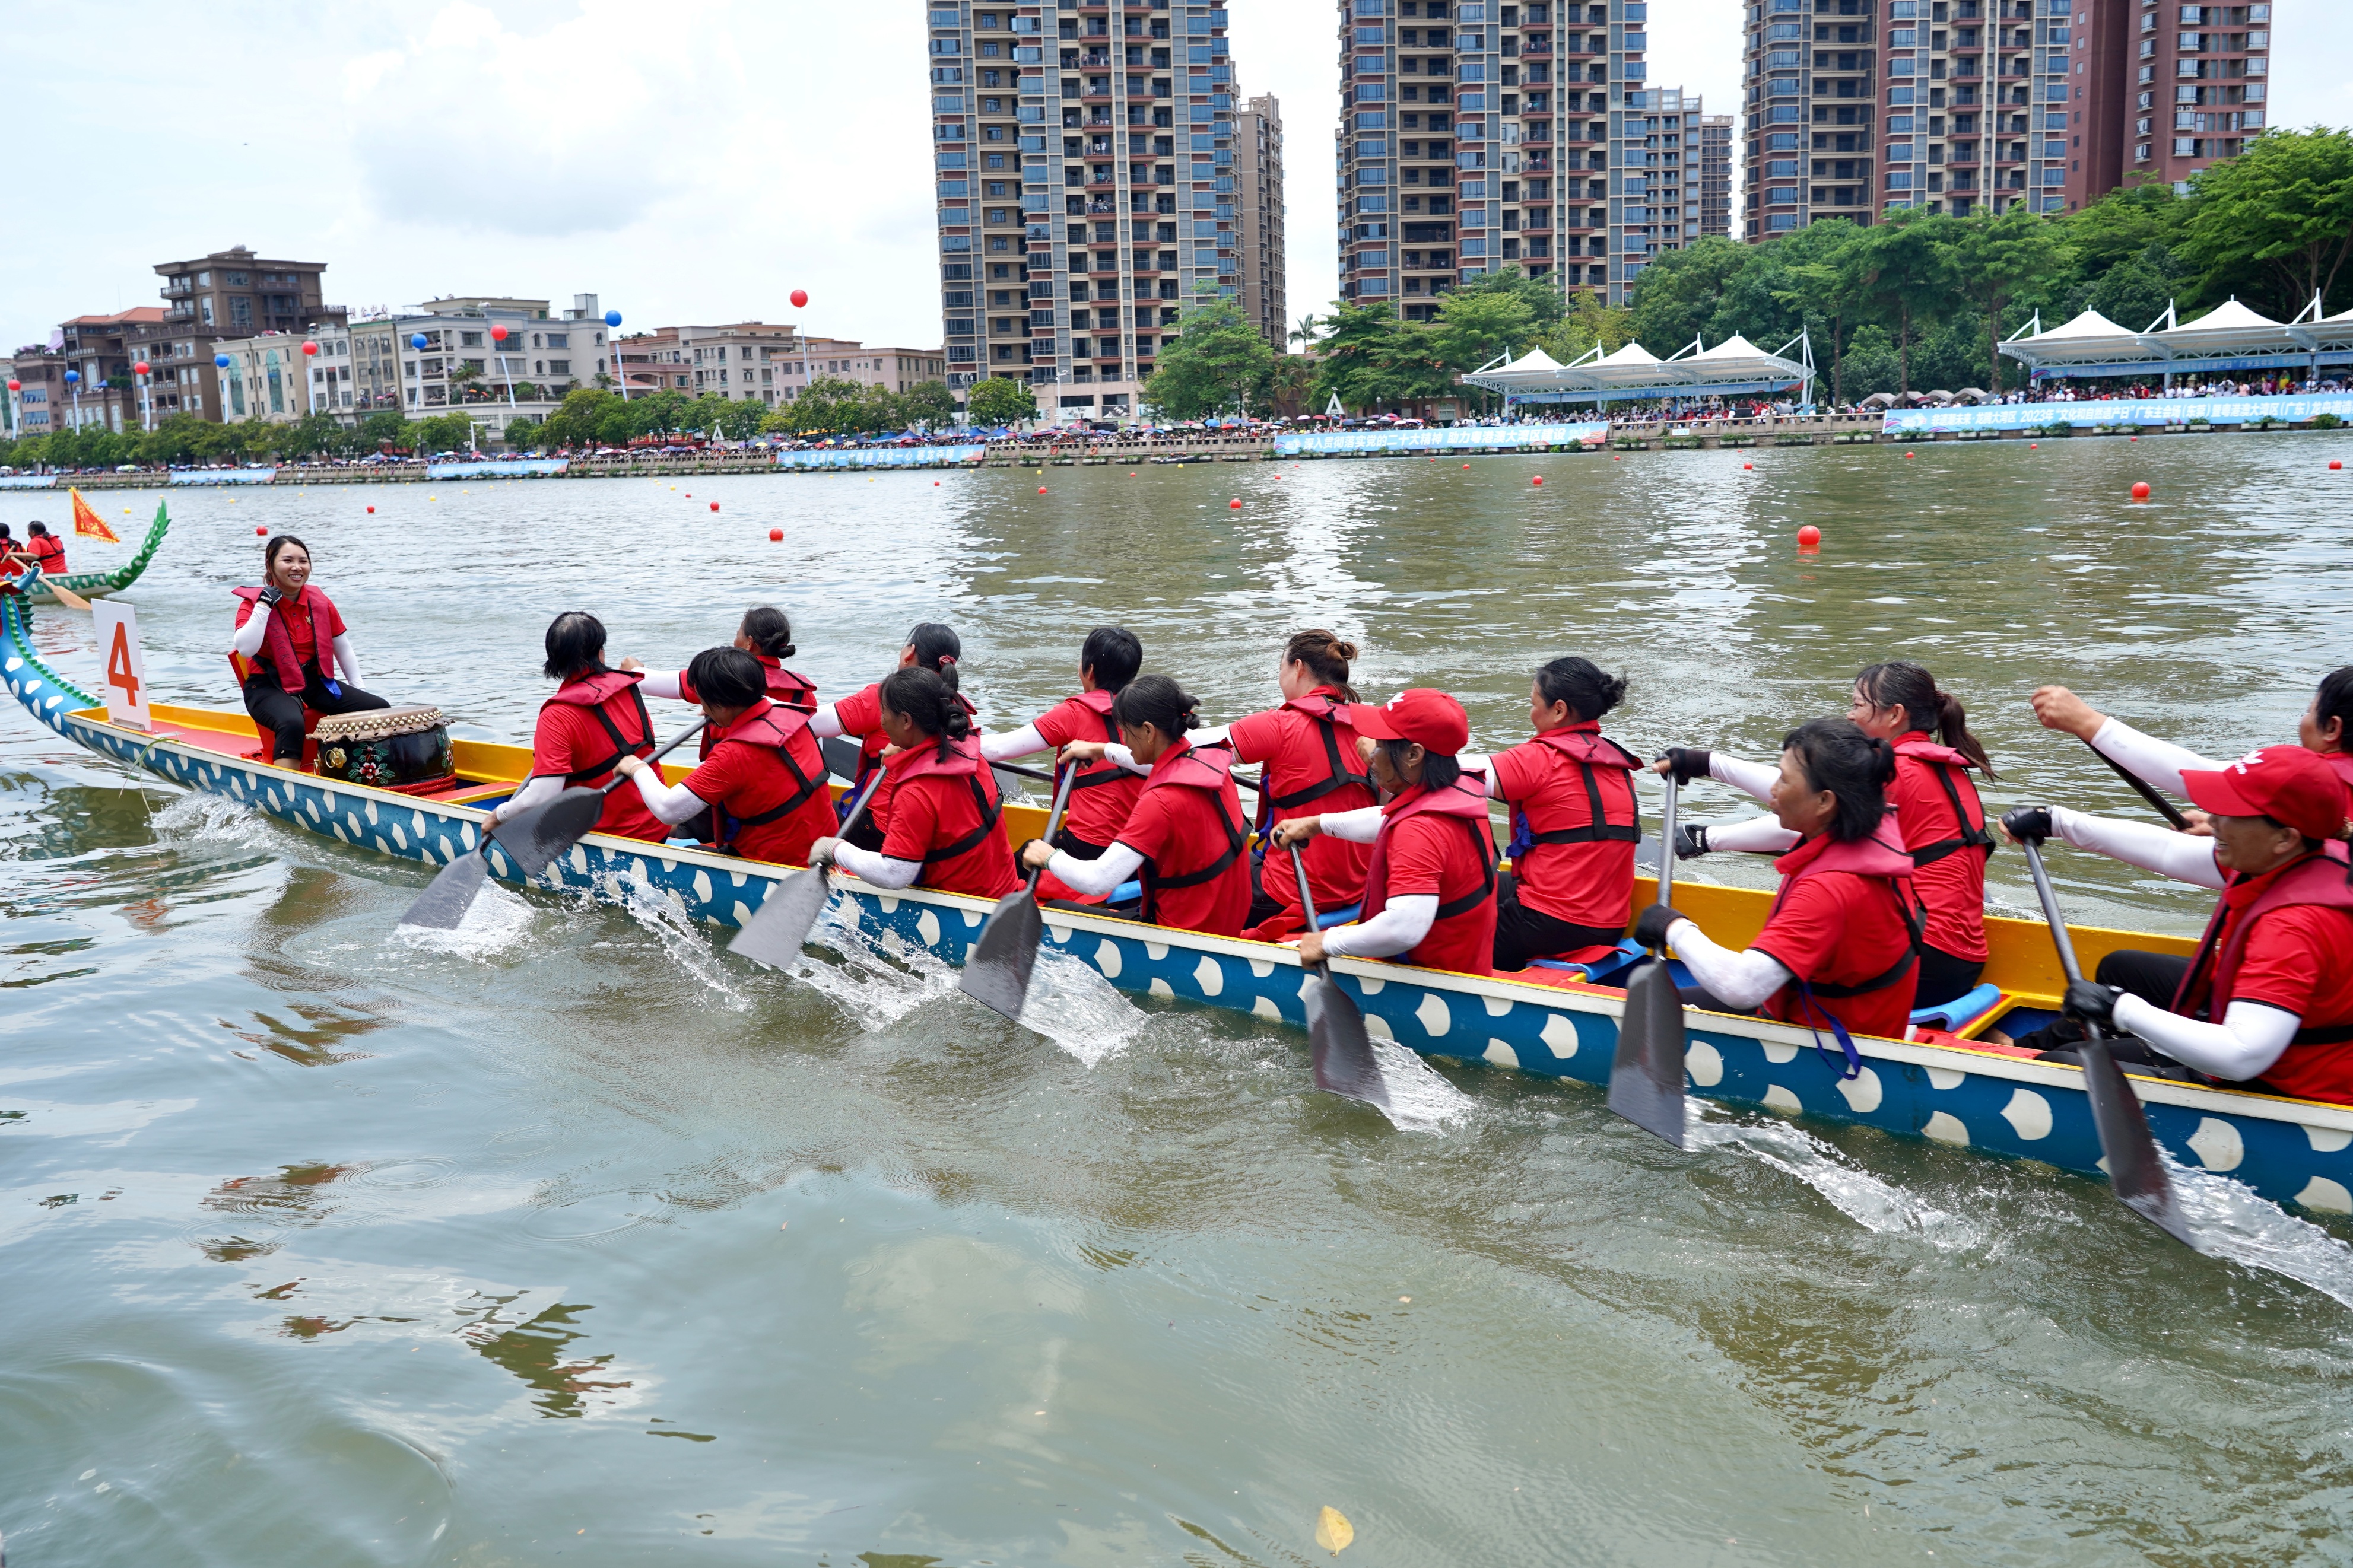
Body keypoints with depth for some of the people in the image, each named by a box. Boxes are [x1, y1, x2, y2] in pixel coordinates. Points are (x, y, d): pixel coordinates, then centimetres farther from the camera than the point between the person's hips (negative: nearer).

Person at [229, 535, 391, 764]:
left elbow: (344, 650, 14)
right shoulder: (253, 601, -8)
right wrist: (264, 605, -22)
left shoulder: (320, 601, 5)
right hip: (269, 687, -5)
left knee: (380, 709, -11)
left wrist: (358, 692, 8)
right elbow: (245, 649, -26)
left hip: (316, 682, 5)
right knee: (292, 723, -39)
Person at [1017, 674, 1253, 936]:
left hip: (1183, 933, -9)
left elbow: (1097, 882, -30)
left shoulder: (1162, 801, -28)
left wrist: (1049, 858, -12)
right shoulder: (1210, 762, -4)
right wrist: (1101, 750, 29)